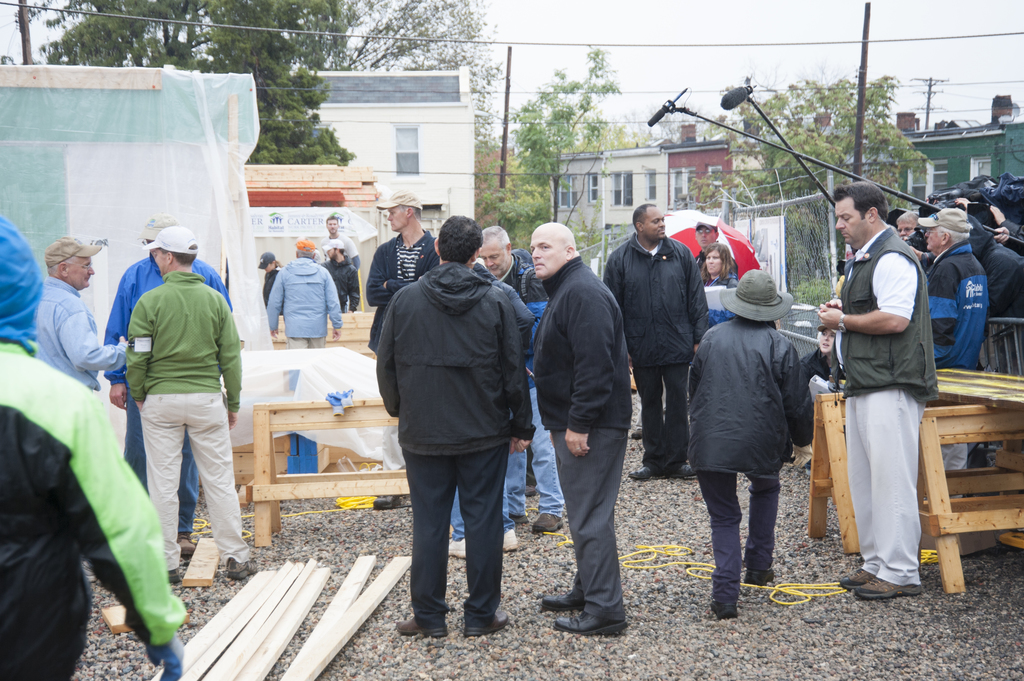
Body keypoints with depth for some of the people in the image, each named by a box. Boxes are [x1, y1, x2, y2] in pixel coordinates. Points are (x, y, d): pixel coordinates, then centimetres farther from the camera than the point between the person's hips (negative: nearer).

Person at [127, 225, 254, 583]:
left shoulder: (150, 301, -6)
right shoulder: (215, 299, 1)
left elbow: (137, 357, -5)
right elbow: (231, 356, 3)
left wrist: (138, 395, 11)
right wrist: (233, 402, 12)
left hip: (160, 399, -2)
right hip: (207, 397, 2)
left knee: (162, 482, 6)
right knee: (219, 478, 7)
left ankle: (167, 562, 11)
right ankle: (235, 557, 10)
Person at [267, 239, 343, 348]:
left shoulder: (285, 272, 4)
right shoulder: (322, 272, 5)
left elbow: (274, 303, 6)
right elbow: (333, 302, 1)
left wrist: (273, 326, 17)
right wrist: (337, 326, 6)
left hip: (295, 328, -2)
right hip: (318, 328, 2)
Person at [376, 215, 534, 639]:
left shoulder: (405, 300, -3)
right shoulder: (495, 302, -5)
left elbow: (386, 367, 4)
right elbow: (514, 370, -2)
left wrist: (400, 412, 20)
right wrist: (521, 426, 8)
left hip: (422, 433, 1)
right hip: (484, 432, -1)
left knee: (428, 523, 7)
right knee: (483, 520, 6)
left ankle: (428, 616, 14)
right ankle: (482, 614, 13)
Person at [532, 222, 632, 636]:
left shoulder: (583, 293, -18)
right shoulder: (566, 291, 18)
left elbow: (594, 365, -25)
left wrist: (579, 423, -24)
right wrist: (565, 421, 23)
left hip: (591, 427, -11)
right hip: (573, 422, 11)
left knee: (590, 516, -7)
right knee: (583, 511, 19)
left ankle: (604, 609, -2)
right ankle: (586, 590, 31)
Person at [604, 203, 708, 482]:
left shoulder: (680, 253, 3)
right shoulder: (619, 259, 0)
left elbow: (697, 299, 5)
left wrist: (699, 338, 0)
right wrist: (619, 347, -2)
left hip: (678, 345, 0)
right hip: (641, 348, 0)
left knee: (678, 402, 4)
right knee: (650, 404, 11)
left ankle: (676, 460, 14)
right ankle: (654, 460, 21)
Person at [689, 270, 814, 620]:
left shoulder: (712, 338, 7)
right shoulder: (780, 346, -2)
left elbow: (694, 390, 16)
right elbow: (797, 404, 2)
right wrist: (803, 437, 21)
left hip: (710, 443, 1)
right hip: (761, 444, -1)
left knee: (723, 516, 11)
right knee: (765, 489, 30)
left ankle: (725, 594, -1)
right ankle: (759, 566, 31)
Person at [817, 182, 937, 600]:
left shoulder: (892, 258, -12)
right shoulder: (861, 259, 21)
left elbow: (895, 319, -22)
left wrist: (842, 321, -10)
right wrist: (841, 311, 13)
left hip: (890, 386, -11)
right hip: (863, 385, 11)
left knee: (892, 479, -8)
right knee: (863, 479, 13)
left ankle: (900, 573, -3)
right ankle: (875, 563, 21)